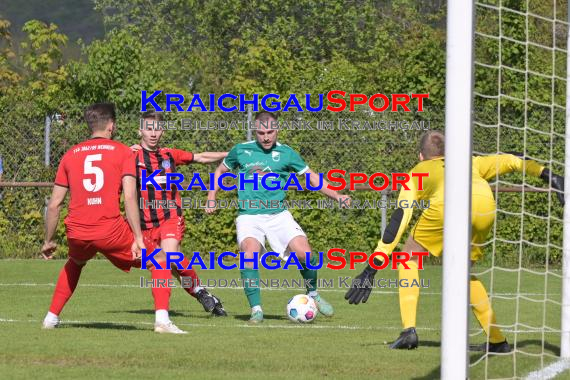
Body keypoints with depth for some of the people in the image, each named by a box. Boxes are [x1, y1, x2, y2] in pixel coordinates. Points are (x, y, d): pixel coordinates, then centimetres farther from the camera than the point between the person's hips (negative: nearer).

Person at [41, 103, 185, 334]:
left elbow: (54, 204, 12)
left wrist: (49, 241, 21)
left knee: (74, 263, 38)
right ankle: (161, 319, -9)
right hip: (110, 230, -4)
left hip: (77, 233, 4)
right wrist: (138, 238, -10)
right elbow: (129, 196, -8)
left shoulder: (70, 155, 14)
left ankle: (51, 317, 33)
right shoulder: (123, 152, 5)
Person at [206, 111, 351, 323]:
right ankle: (256, 309, -18)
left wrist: (337, 196, 0)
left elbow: (312, 178, 11)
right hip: (249, 216, -1)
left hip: (278, 215, 1)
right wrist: (211, 199, 13)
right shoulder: (241, 151, 5)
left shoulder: (286, 154, 5)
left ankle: (313, 296, 13)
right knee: (249, 254, -29)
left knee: (304, 253, -16)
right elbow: (220, 172, 22)